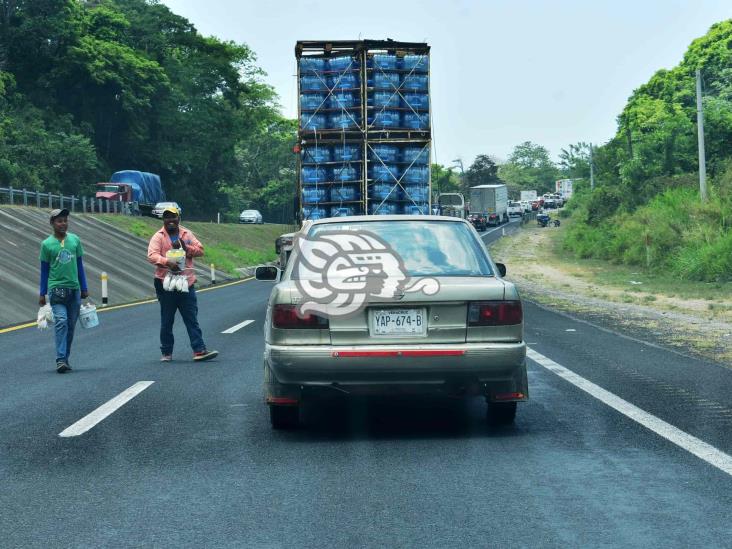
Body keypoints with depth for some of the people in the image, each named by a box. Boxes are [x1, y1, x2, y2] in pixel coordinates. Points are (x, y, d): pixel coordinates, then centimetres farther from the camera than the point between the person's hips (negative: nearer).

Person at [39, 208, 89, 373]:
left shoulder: (75, 240, 7)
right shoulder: (47, 244, 0)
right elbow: (44, 270, 5)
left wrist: (84, 288, 12)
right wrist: (42, 294, 4)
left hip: (74, 288, 4)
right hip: (56, 289, -3)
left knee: (71, 325, 6)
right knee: (61, 321, -16)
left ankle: (65, 358, 15)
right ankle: (60, 360, -18)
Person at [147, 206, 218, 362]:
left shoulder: (187, 234, 10)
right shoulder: (158, 237, -1)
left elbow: (200, 250, 4)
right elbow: (152, 255, -15)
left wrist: (185, 247, -12)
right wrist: (167, 262, -31)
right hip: (166, 283, -2)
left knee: (192, 319, 0)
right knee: (166, 321, 6)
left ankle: (199, 351, -2)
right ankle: (166, 353, 15)